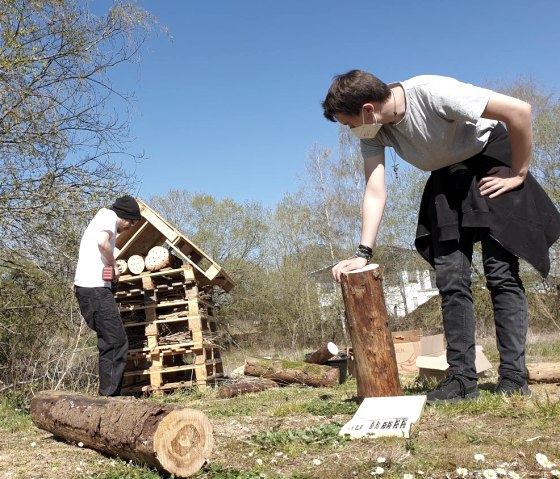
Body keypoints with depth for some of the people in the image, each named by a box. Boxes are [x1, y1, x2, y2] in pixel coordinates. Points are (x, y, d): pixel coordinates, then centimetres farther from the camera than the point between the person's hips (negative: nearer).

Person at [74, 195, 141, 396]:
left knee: (109, 342, 12)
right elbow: (102, 242, -22)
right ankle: (109, 395, -8)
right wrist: (114, 264, -7)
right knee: (117, 342, -8)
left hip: (85, 287, 10)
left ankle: (108, 394, 14)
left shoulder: (100, 217, 26)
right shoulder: (109, 217, -3)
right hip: (95, 288, -10)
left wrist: (111, 265, 5)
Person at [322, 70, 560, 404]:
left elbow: (519, 110, -29)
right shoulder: (373, 133, -12)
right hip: (448, 178, 6)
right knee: (451, 278, -3)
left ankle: (514, 377, -7)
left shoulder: (433, 93, -32)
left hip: (491, 163, -6)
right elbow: (375, 192, -16)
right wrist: (364, 254, -25)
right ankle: (462, 378, 1)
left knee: (501, 272, -13)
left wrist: (519, 173, -19)